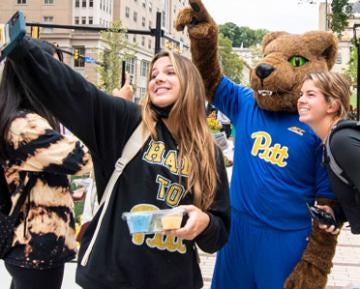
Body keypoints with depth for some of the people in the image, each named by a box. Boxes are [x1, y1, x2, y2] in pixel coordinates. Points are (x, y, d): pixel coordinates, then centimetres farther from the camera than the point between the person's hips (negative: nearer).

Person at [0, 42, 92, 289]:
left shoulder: (23, 120, 11)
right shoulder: (24, 125, -22)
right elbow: (82, 158, -24)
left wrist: (68, 194, 18)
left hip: (29, 242, 10)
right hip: (39, 245, -10)